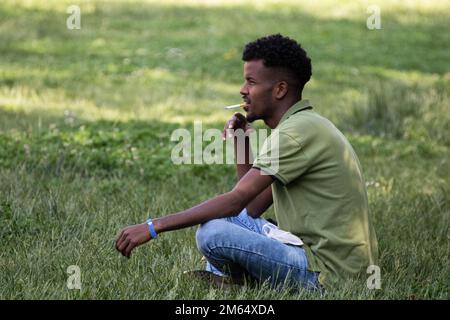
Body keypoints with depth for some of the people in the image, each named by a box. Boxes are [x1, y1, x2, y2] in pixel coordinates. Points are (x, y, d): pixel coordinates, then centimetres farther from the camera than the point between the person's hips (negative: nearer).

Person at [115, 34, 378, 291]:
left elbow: (237, 201, -20)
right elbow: (253, 208, 16)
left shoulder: (297, 132, -16)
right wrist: (241, 145, 9)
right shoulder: (305, 124, 16)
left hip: (328, 272, -10)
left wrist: (154, 227, -19)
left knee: (213, 233, -19)